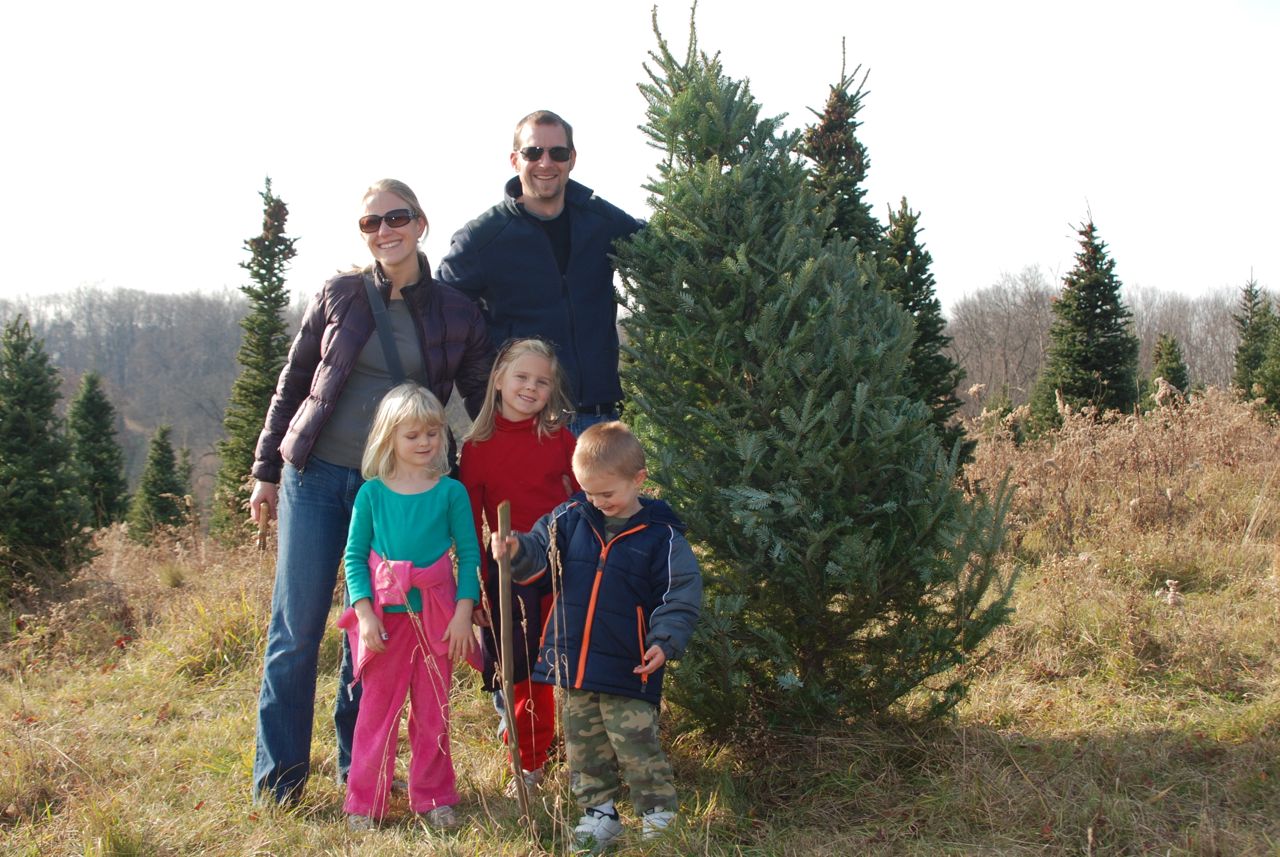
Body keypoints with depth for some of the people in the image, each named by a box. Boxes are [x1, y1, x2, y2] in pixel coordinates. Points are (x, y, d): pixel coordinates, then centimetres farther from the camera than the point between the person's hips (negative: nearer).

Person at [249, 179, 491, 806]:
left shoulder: (457, 316, 2)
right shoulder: (338, 297, 2)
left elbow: (485, 408, 9)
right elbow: (291, 384, 9)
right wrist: (266, 471, 8)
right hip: (316, 477, 0)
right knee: (296, 630, 1)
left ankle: (359, 765, 24)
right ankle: (279, 776, 13)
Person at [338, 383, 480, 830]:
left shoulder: (451, 492, -2)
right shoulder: (372, 493, -2)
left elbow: (469, 554, 0)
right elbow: (354, 555, 0)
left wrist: (464, 611, -8)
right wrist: (364, 611, -10)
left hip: (436, 616, 1)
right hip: (385, 615, 0)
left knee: (433, 709, 10)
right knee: (377, 708, 6)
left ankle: (433, 797, 23)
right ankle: (364, 802, 16)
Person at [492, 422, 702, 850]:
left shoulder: (661, 537, -8)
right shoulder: (570, 519, 2)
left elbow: (682, 594, -7)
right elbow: (538, 555, 6)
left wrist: (665, 640, -18)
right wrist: (516, 551, -16)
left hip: (628, 667, -5)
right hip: (572, 661, 5)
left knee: (636, 746, -1)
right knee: (583, 746, 15)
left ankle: (659, 815, 16)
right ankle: (599, 813, 29)